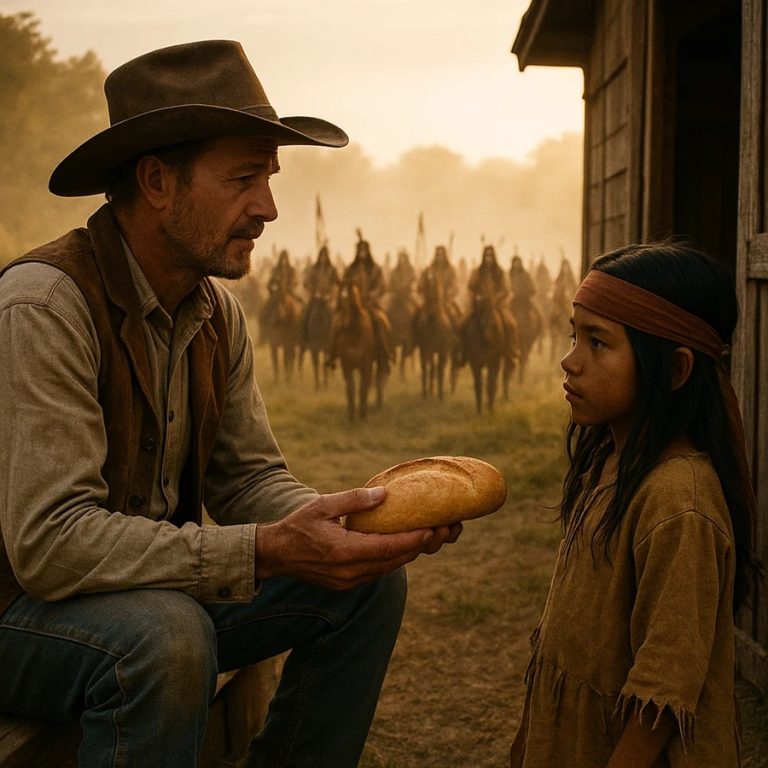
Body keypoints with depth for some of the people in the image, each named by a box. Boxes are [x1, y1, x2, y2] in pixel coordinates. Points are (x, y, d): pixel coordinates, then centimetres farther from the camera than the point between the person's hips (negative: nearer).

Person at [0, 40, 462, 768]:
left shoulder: (218, 313, 2)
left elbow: (247, 477, 4)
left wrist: (357, 520, -17)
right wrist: (266, 551, -37)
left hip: (158, 590, 8)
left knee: (369, 581, -2)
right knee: (167, 634, -37)